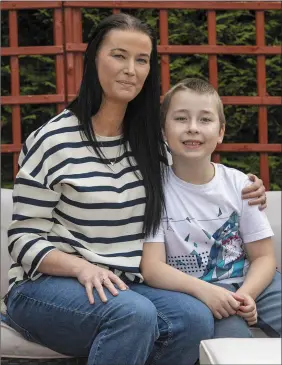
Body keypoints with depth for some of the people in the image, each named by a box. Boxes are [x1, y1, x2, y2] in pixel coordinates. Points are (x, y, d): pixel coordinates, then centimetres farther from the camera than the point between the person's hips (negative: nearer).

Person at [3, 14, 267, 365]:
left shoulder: (149, 141, 9)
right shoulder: (53, 141, -8)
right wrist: (82, 268, -25)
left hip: (123, 285, 5)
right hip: (46, 286, -5)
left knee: (195, 317, -25)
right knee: (135, 314, -35)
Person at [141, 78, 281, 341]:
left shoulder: (239, 184, 1)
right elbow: (152, 267, -14)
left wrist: (246, 294, -18)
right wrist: (202, 289, -30)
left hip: (247, 282, 3)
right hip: (190, 290, -3)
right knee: (231, 330, -30)